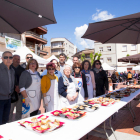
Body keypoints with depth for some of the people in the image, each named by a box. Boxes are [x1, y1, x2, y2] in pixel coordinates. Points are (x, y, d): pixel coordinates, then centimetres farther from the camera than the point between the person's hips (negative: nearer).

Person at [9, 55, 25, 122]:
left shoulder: (22, 69, 9)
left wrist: (19, 87, -8)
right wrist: (15, 87, -11)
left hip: (20, 92, 3)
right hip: (11, 92, -3)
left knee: (19, 110, 9)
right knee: (10, 110, 0)